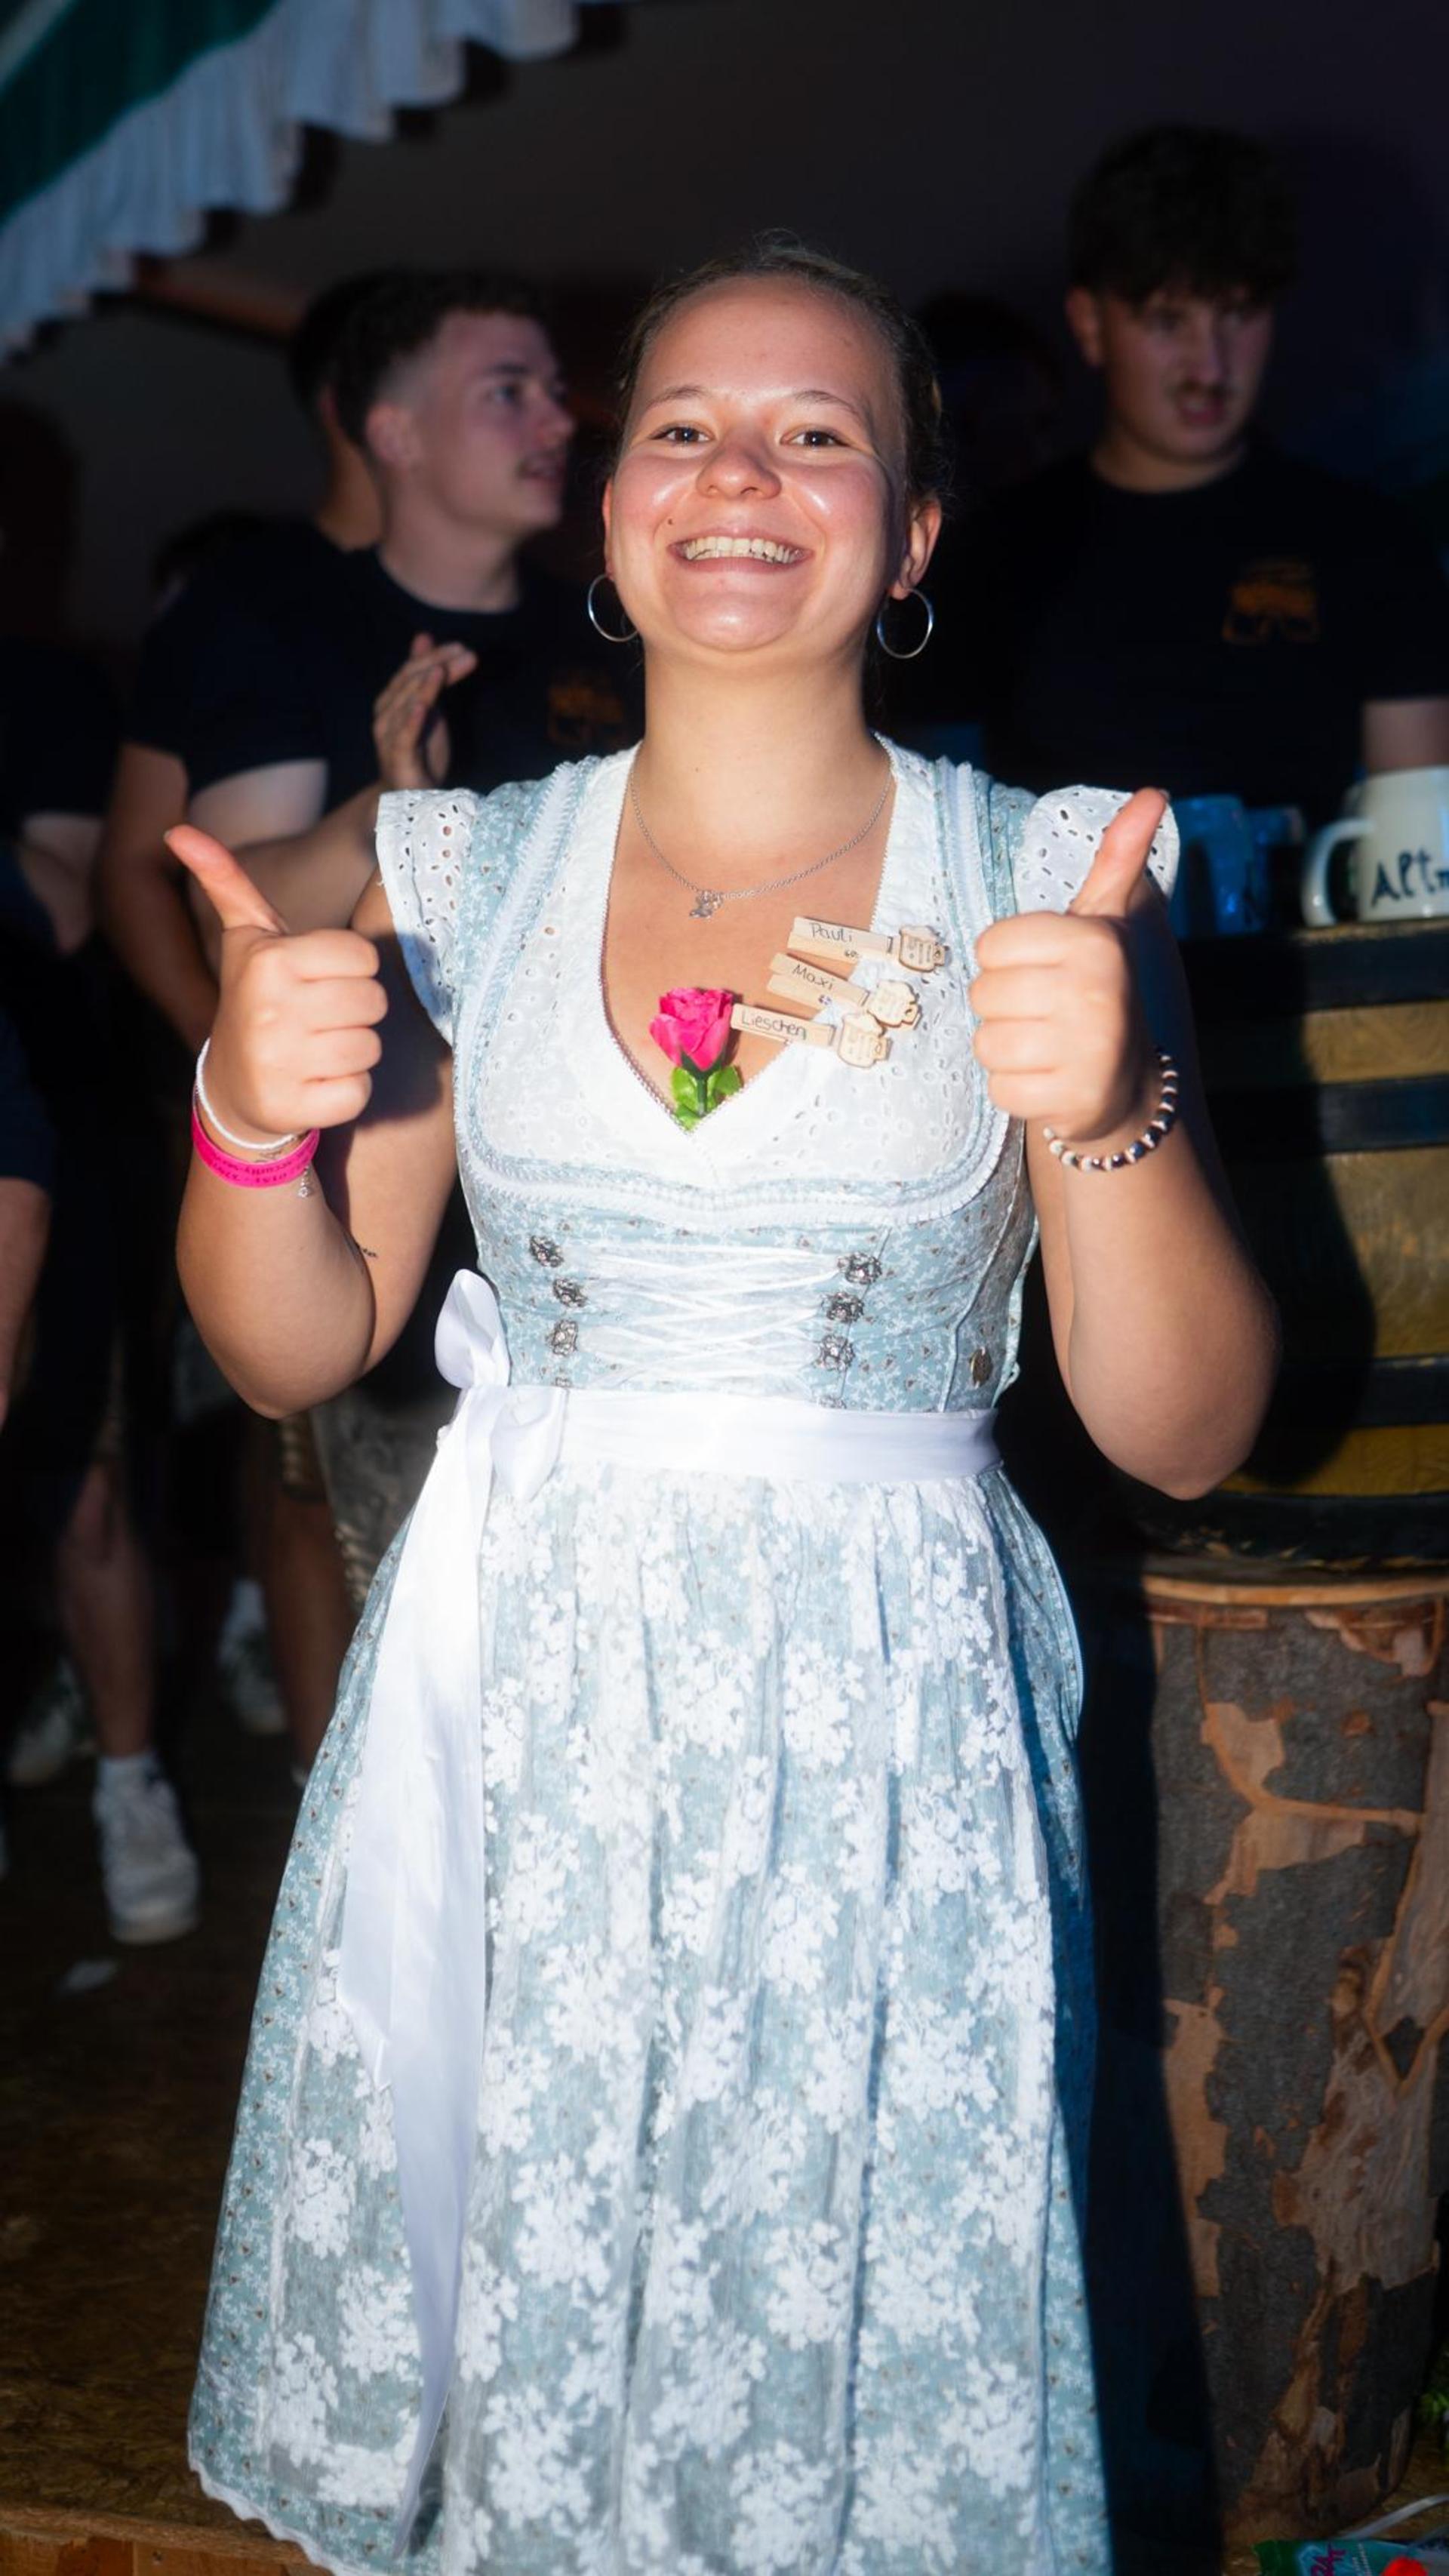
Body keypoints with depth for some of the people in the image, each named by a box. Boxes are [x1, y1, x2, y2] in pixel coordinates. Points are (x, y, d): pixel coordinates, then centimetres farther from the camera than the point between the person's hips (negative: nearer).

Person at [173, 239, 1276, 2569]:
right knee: (490, 2272, 14)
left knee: (851, 2332, 9)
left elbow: (1183, 1434, -6)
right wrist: (250, 1115, -12)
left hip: (879, 1727, -2)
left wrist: (1111, 1113, -23)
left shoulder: (1047, 883, -3)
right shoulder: (463, 872, 4)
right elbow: (297, 1350, 7)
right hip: (514, 1703, 2)